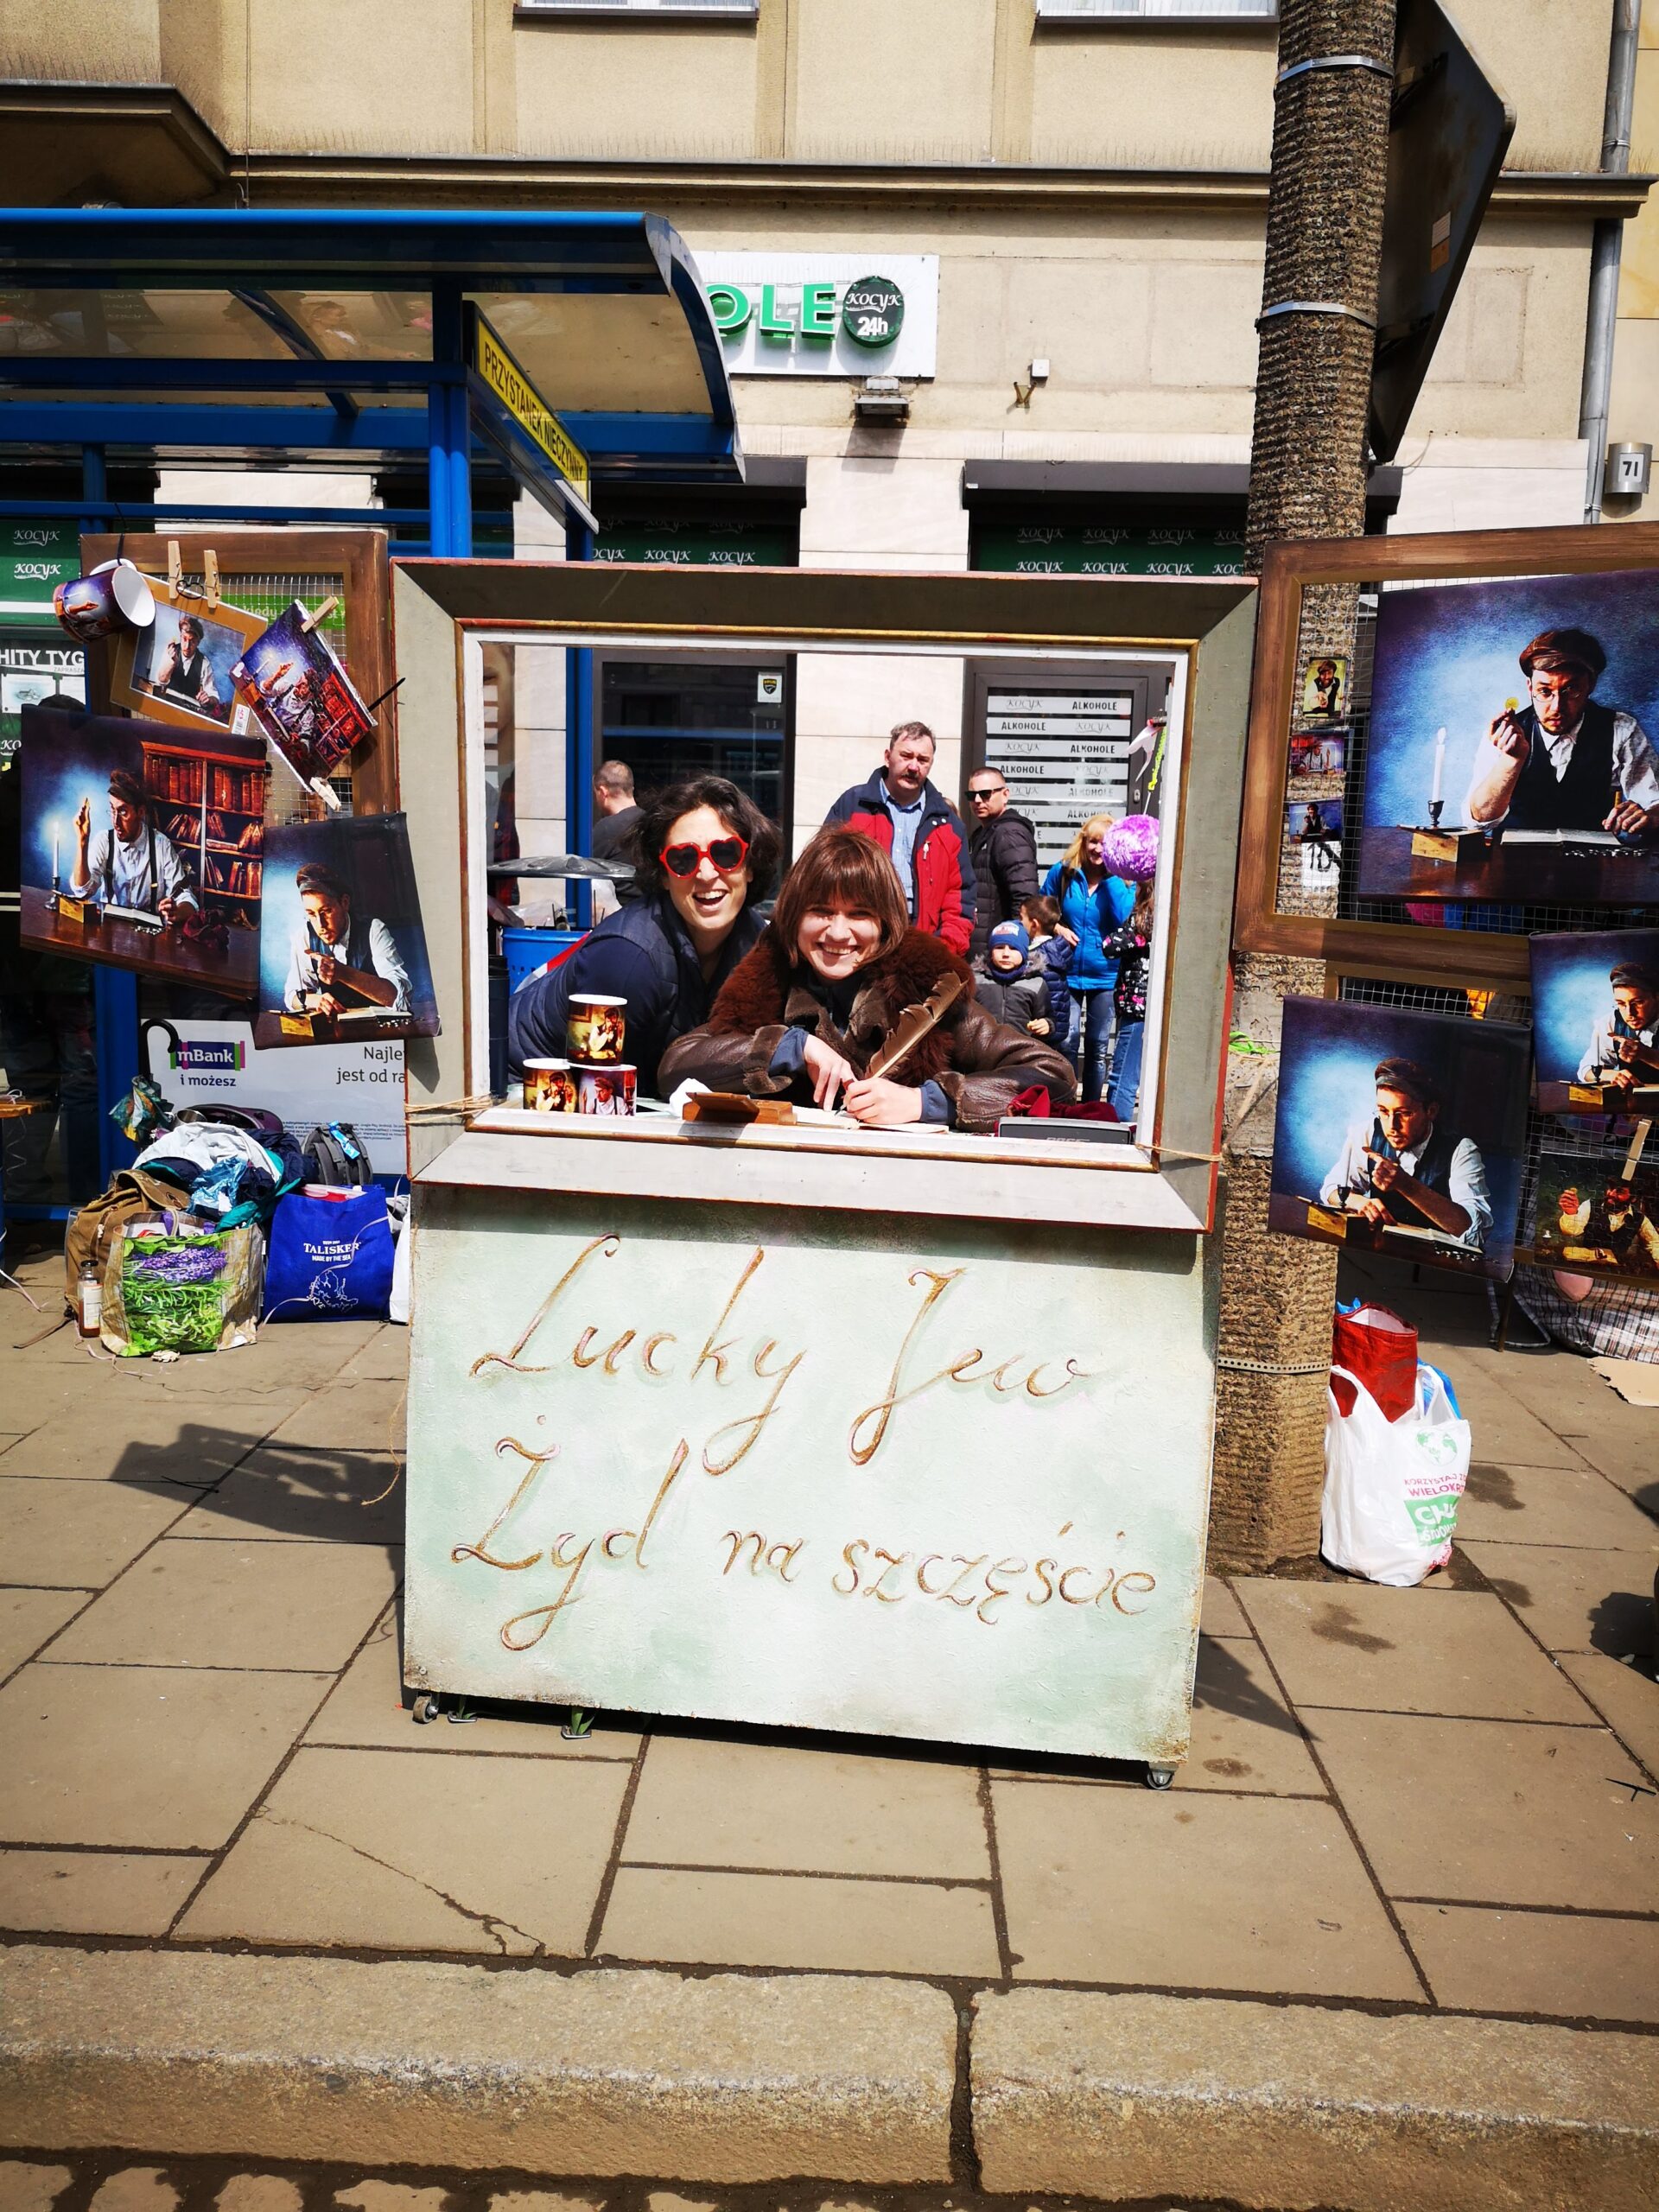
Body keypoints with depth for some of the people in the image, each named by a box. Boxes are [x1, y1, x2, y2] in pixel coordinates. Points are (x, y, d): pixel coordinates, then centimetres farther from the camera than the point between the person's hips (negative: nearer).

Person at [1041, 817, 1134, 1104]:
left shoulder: (1123, 880, -4)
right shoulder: (1063, 872, -2)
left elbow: (1123, 918, -21)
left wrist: (1112, 874, -19)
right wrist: (1056, 927, -8)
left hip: (1105, 976, 0)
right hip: (1067, 974, 0)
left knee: (1098, 1049, 10)